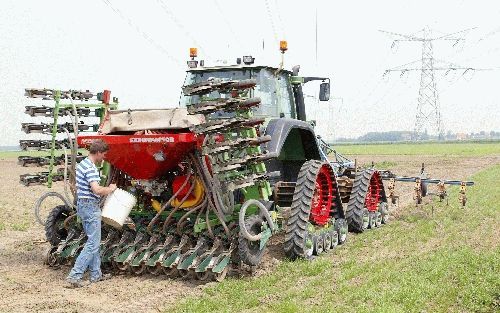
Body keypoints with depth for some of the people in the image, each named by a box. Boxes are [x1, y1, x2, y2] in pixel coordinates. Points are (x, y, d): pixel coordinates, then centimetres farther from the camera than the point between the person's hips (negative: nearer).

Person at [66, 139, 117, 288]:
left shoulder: (81, 164, 13)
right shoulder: (90, 168, -19)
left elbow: (77, 186, 23)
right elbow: (97, 190, -30)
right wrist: (110, 189, -12)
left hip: (82, 205, 11)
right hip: (91, 207, -11)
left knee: (93, 242, 16)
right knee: (93, 244, -6)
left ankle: (96, 274, 23)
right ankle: (74, 276, -7)